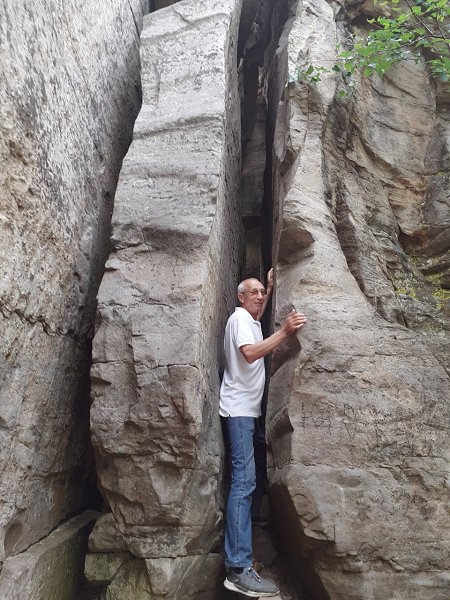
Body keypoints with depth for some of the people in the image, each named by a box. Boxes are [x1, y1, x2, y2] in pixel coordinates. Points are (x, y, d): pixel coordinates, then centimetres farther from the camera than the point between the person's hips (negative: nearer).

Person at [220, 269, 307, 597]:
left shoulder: (250, 320, 17)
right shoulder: (238, 318, -11)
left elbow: (259, 314, 42)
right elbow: (250, 353, -28)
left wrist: (271, 288, 33)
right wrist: (285, 331, -34)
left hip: (247, 408, 10)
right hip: (239, 408, -10)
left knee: (243, 479, 13)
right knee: (244, 480, -15)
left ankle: (238, 550, 24)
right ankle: (239, 569, -14)